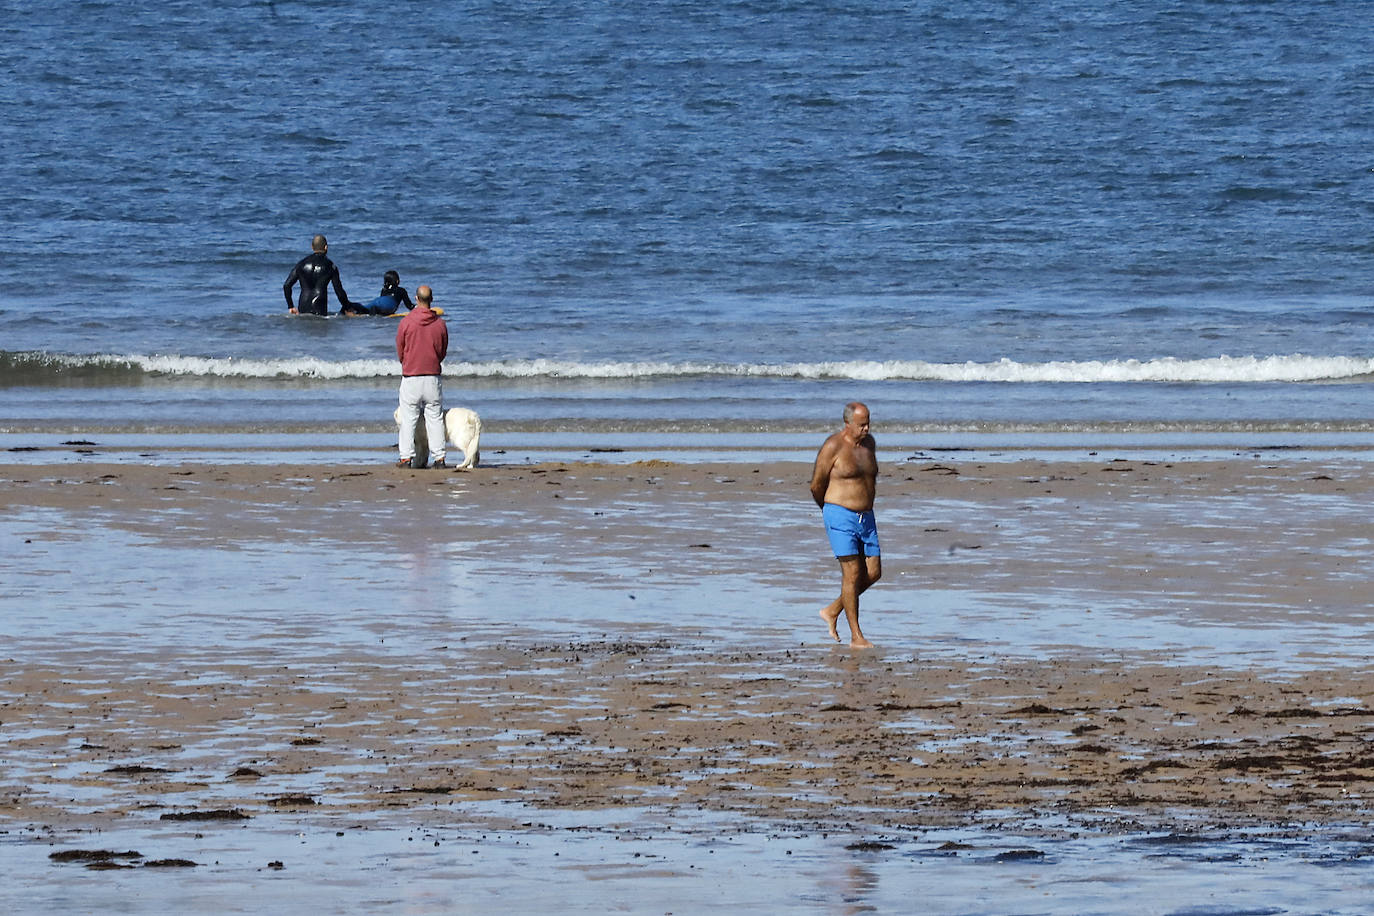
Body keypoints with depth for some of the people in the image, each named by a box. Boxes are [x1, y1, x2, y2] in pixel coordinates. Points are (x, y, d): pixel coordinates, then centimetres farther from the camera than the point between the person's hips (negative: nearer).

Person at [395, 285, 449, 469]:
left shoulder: (406, 322, -8)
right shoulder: (440, 324, -2)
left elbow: (400, 352, 2)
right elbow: (443, 352, 8)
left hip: (410, 377, -2)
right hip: (433, 377, 2)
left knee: (408, 419, 4)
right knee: (435, 419, 7)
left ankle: (406, 457, 0)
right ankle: (439, 458, 4)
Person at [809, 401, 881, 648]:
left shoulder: (868, 442, 9)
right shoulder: (833, 446, -12)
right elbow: (817, 485, -5)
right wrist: (830, 510, 11)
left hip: (866, 517, 7)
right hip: (841, 517, -7)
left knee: (873, 573, 3)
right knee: (852, 573, -9)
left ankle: (833, 611, 22)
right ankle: (856, 636, -4)